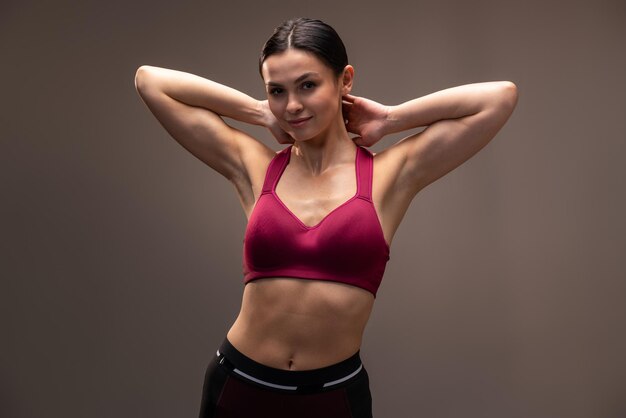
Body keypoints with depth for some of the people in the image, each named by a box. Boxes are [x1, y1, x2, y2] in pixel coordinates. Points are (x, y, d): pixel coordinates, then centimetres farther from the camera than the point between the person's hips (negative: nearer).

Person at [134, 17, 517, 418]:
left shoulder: (391, 173, -6)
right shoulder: (253, 166, -2)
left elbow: (502, 97, -10)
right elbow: (150, 80, 1)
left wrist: (391, 118, -5)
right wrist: (260, 112, -1)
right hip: (240, 385, 2)